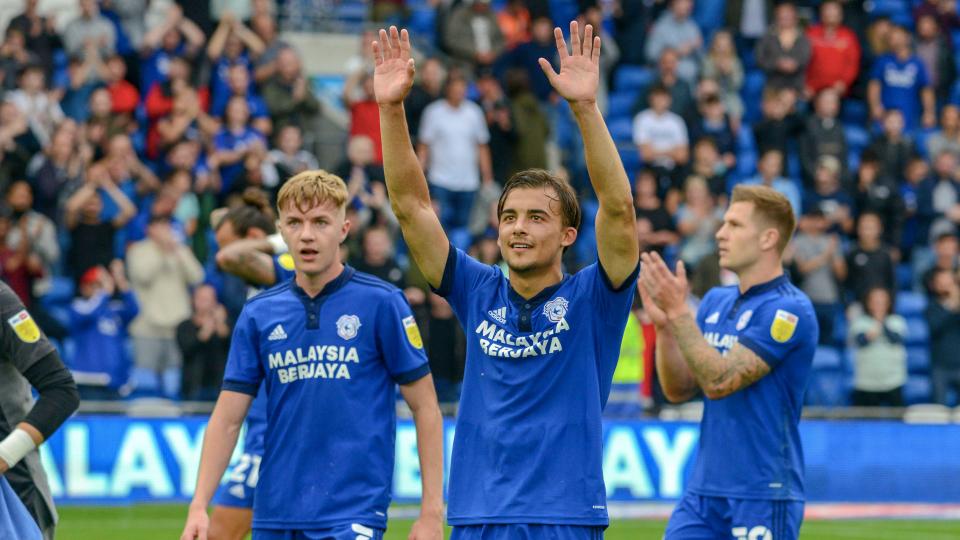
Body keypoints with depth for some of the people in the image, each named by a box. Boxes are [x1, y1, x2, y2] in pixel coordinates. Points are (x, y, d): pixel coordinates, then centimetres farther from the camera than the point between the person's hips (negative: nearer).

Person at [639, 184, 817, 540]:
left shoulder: (789, 310, -13)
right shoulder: (716, 302, 12)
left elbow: (720, 381, -20)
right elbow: (679, 390, 10)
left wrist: (678, 312, -20)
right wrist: (662, 322, -4)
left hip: (763, 495, -7)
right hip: (704, 490, 7)